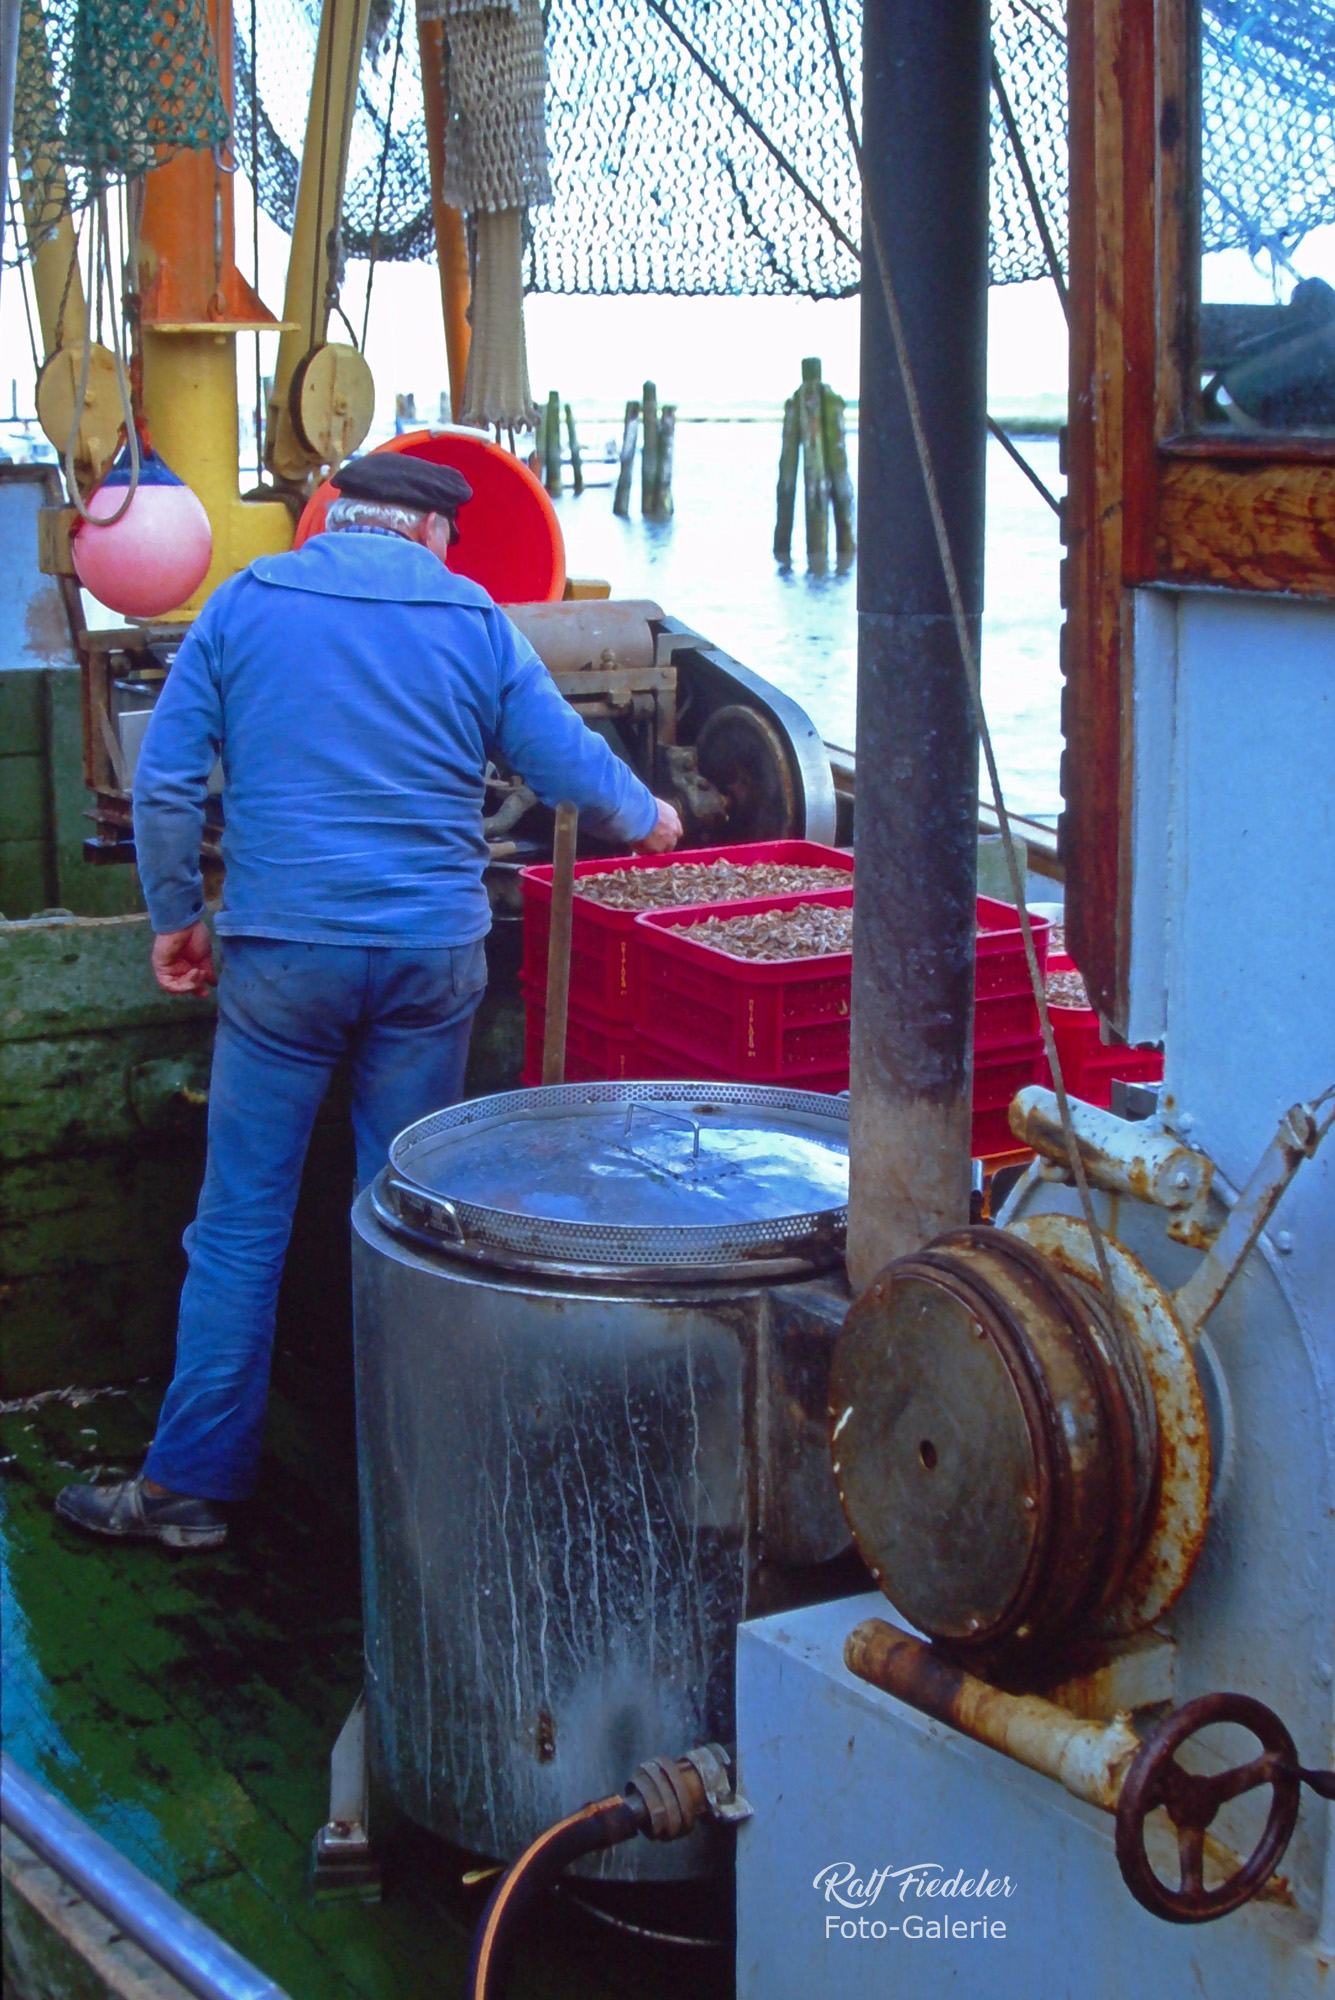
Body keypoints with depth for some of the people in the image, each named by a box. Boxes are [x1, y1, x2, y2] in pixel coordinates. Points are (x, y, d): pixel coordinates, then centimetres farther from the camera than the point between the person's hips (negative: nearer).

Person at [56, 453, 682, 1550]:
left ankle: (192, 1485, 9)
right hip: (434, 953, 1)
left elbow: (165, 778, 1)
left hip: (282, 950, -1)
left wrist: (176, 914, 12)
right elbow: (570, 762, 7)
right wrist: (646, 819, 27)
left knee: (240, 1222, 5)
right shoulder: (471, 618, 4)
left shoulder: (245, 604, 4)